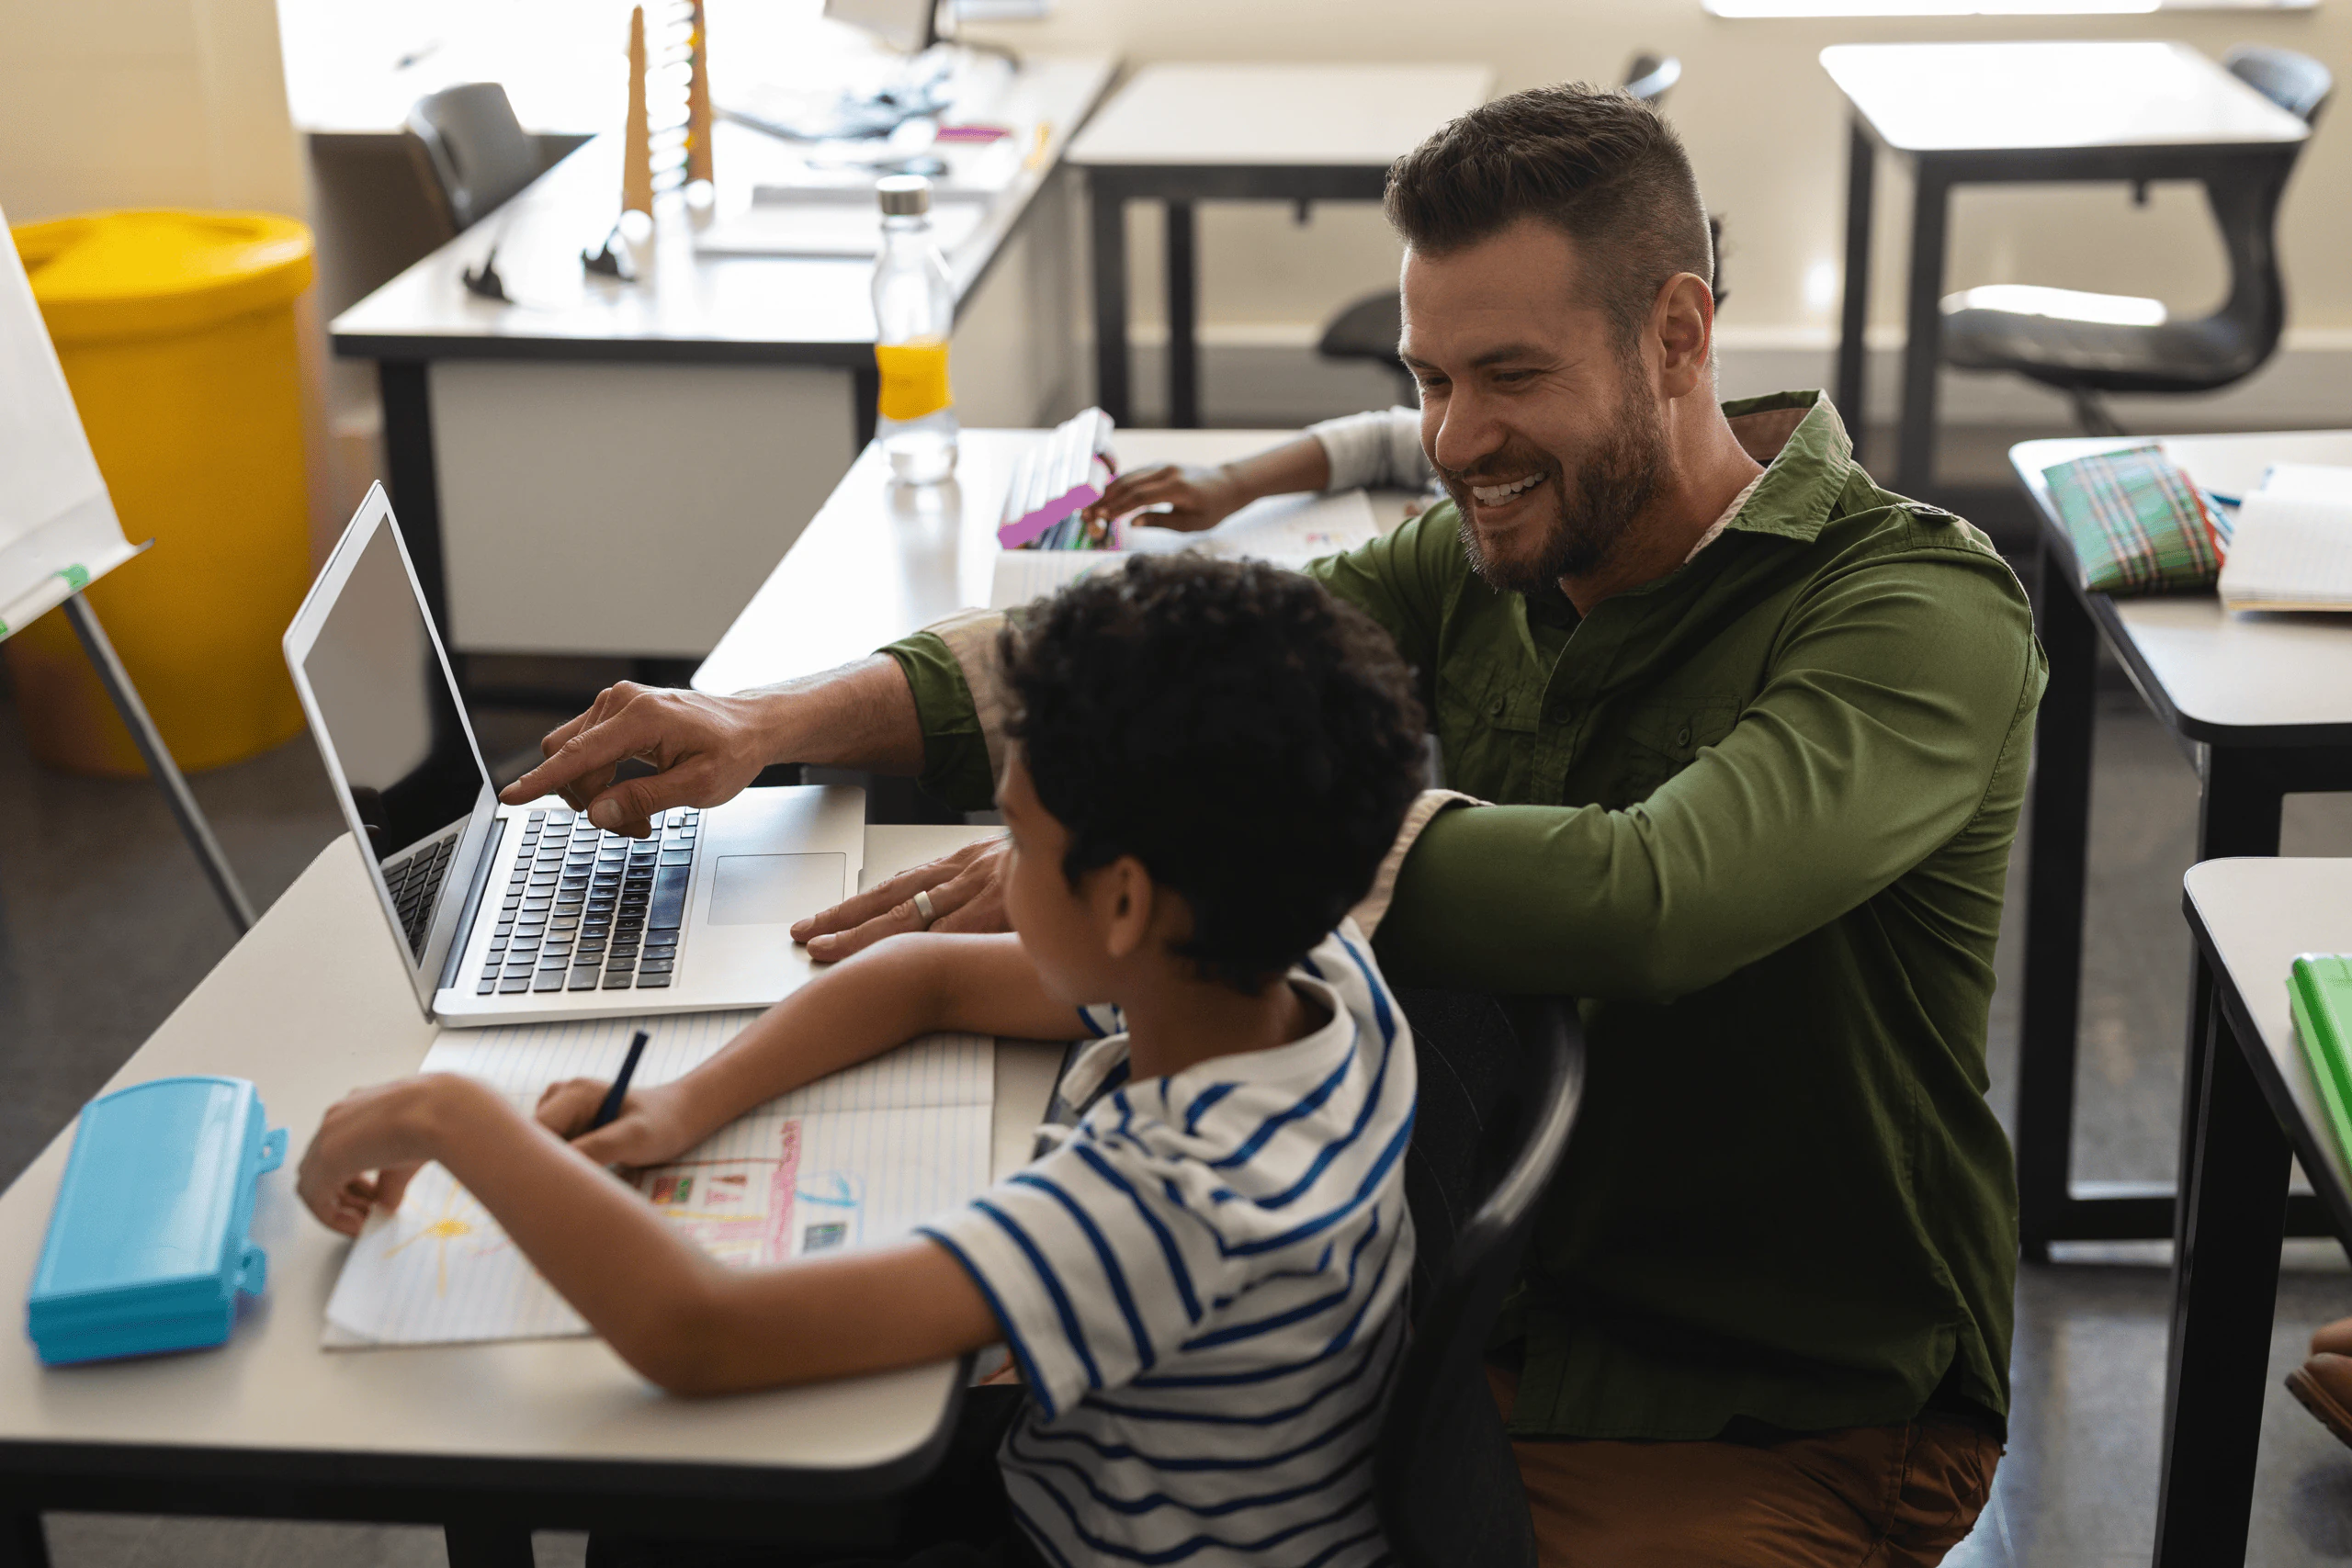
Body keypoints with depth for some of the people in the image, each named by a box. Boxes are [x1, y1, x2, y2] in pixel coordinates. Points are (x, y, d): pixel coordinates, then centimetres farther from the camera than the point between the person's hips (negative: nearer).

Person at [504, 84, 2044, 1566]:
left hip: (1787, 1416, -5)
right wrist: (773, 722, -14)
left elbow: (1641, 899, -36)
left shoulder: (1922, 615, -19)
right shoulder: (1489, 563, 2)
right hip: (1500, 1306, 5)